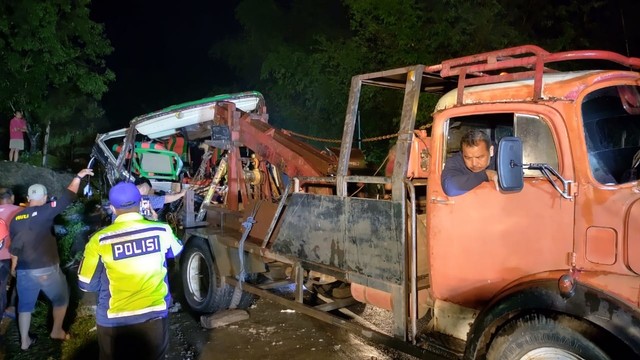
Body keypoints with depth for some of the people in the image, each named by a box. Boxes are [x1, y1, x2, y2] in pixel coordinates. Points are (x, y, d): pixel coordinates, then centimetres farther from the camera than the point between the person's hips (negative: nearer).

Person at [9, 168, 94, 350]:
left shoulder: (16, 218, 5)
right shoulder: (44, 212, -13)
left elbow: (14, 247, 12)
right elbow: (67, 198, -17)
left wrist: (13, 267, 26)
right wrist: (79, 177, -11)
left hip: (24, 270, 5)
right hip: (47, 269, -5)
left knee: (25, 305, 19)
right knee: (61, 299, 18)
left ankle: (24, 340, 28)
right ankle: (57, 331, 29)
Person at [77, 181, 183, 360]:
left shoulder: (99, 240, -15)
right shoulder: (161, 230, -10)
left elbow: (86, 284, -4)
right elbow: (176, 250, 13)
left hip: (115, 322, -1)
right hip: (155, 316, 1)